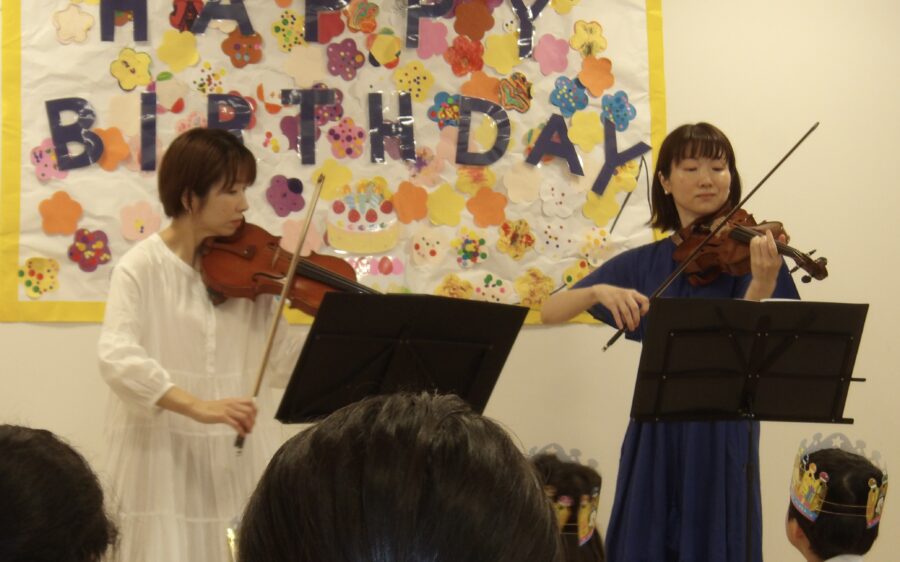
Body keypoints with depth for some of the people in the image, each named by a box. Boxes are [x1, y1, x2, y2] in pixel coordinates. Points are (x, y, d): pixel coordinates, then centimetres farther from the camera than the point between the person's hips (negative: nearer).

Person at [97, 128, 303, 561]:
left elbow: (281, 363, 4)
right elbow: (117, 357, -20)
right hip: (166, 459, -4)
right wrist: (197, 406, -32)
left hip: (241, 458, 4)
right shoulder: (143, 267, -6)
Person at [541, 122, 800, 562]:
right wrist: (599, 291, -16)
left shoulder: (748, 252, -1)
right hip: (654, 435, 3)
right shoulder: (642, 264, 7)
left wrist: (761, 288, -32)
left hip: (720, 437, -3)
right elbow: (551, 312, 3)